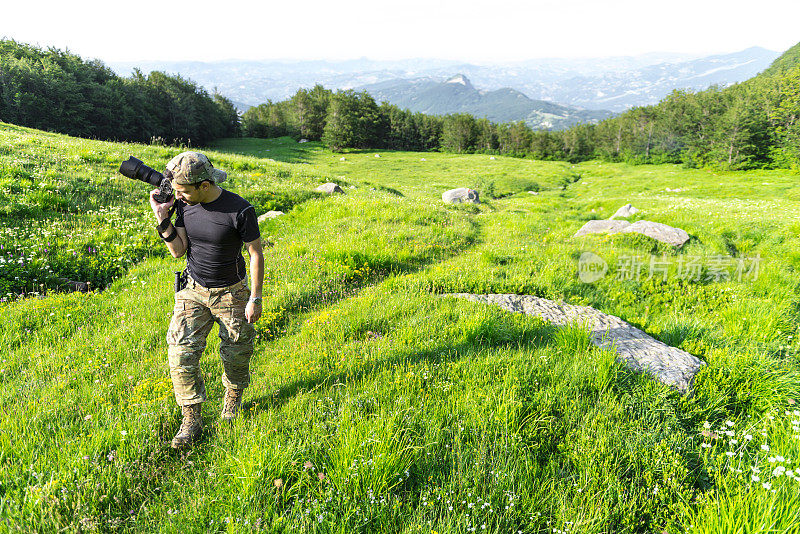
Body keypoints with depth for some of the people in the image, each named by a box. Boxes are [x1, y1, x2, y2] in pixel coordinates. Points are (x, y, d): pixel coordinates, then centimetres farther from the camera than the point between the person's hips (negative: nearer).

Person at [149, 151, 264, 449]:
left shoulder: (240, 211, -21)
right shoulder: (184, 205, -6)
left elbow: (256, 253, -13)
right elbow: (178, 251, -2)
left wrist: (255, 298, -12)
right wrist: (162, 218, -15)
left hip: (231, 293, -3)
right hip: (193, 290, 3)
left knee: (236, 353, 10)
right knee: (182, 353, -5)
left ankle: (233, 395, 42)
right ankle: (191, 421, 9)